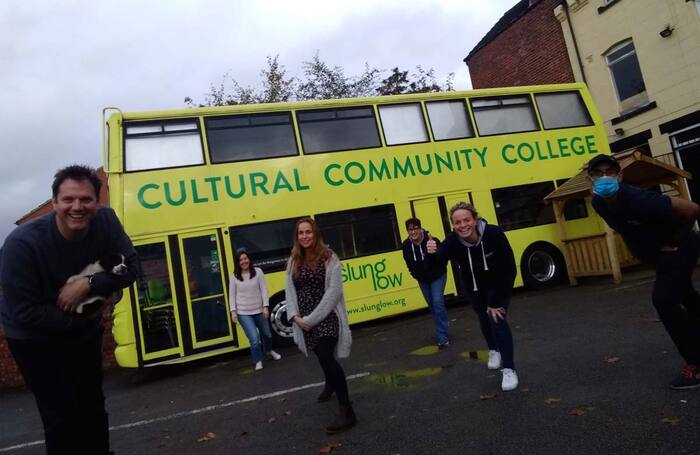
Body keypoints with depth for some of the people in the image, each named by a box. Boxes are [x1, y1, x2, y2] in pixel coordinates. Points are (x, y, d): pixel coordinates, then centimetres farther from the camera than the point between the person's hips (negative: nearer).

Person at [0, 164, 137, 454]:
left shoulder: (105, 221, -18)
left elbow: (129, 268, -15)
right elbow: (24, 313, -24)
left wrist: (89, 284, -31)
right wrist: (83, 319, -20)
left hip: (85, 333, 4)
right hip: (35, 340, -4)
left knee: (92, 405, 16)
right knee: (63, 415, -5)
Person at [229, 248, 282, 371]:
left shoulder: (258, 271, -6)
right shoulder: (235, 277, -4)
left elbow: (264, 290, -6)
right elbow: (232, 295, 0)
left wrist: (265, 307, -11)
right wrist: (233, 311, -7)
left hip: (258, 311, 2)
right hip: (243, 313, -2)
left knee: (267, 334, 20)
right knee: (254, 338, -11)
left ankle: (268, 351, 52)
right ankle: (258, 361, 13)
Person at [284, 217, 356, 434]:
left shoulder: (329, 258, -8)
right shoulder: (294, 261, 8)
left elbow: (333, 292, -15)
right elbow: (290, 292, 6)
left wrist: (312, 318, -17)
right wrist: (296, 317, -10)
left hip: (326, 317, -5)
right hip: (304, 321, 6)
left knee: (325, 357, -22)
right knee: (323, 357, 22)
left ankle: (346, 411, -14)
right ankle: (330, 385, 53)